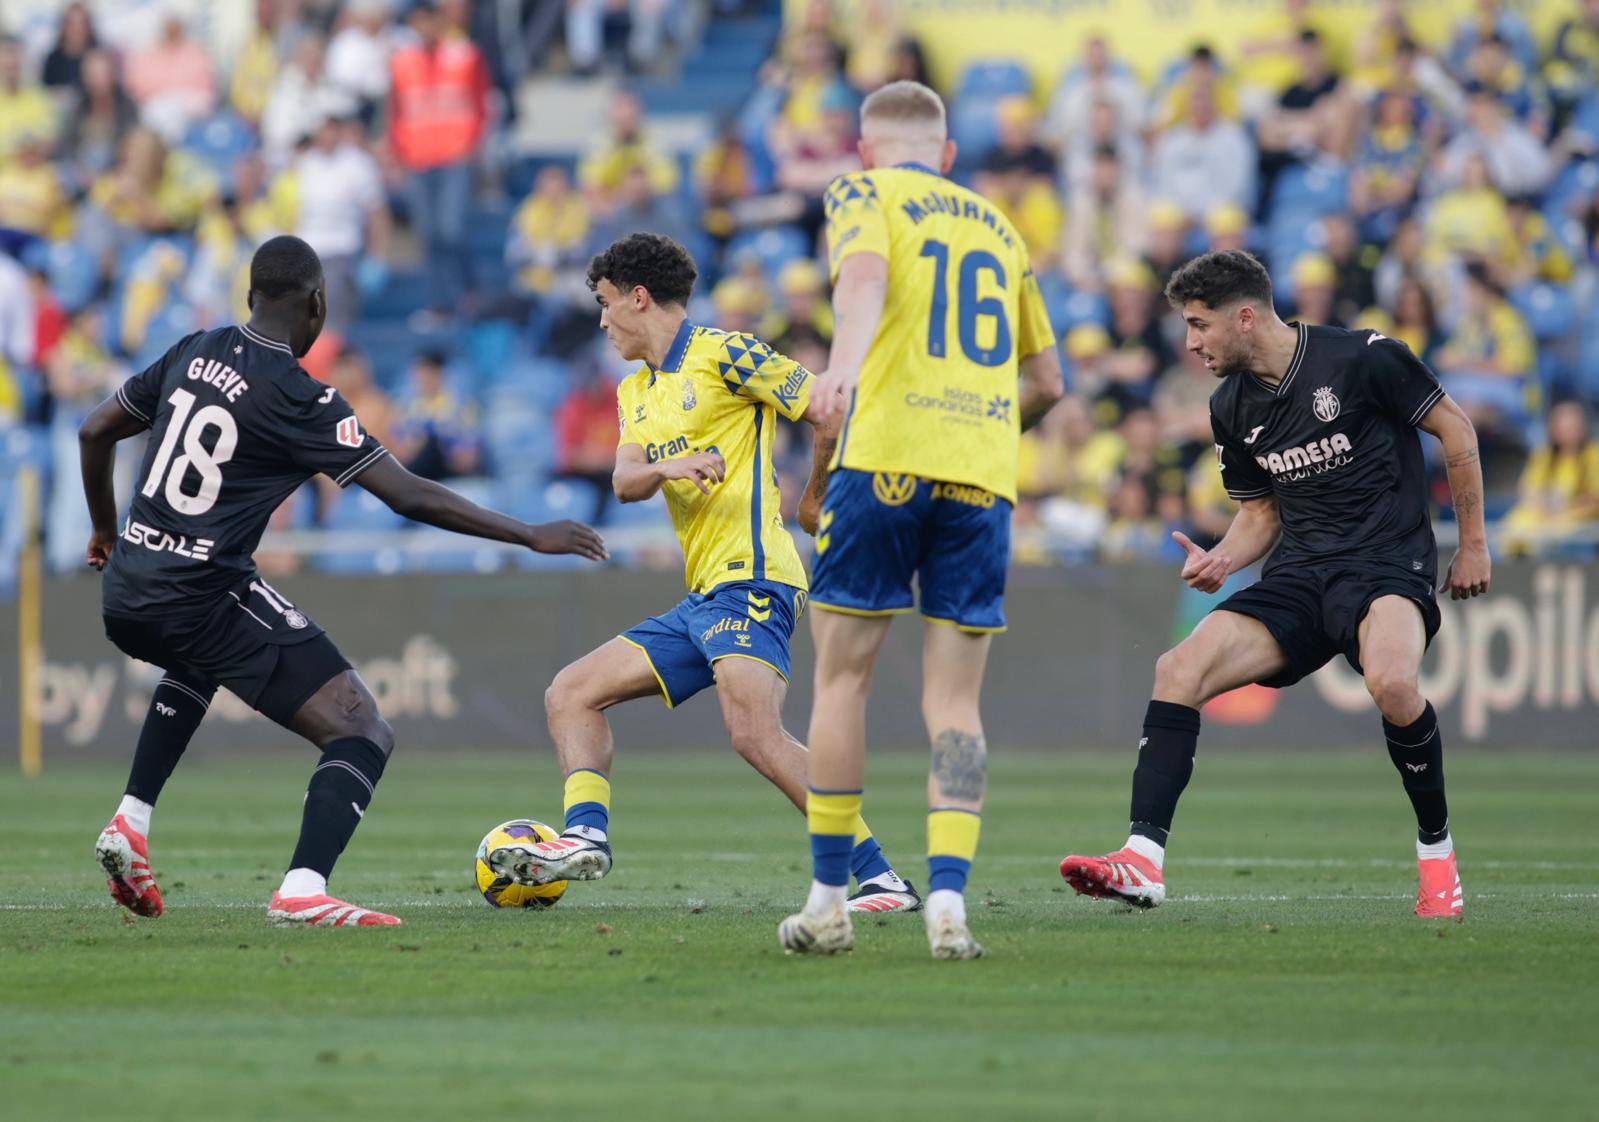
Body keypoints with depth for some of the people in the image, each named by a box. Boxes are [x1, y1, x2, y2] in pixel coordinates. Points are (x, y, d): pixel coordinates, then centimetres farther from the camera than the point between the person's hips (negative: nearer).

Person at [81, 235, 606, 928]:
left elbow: (94, 433, 19)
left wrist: (105, 531, 36)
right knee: (364, 735, -6)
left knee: (199, 661, 42)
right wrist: (532, 537, -9)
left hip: (124, 601, 8)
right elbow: (408, 496, -14)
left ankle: (130, 823, 27)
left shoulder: (193, 352, 9)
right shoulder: (297, 398, -12)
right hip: (205, 602, -8)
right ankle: (304, 891, -25)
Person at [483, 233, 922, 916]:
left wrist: (814, 499, 4)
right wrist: (667, 467, -16)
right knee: (571, 693, 7)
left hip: (748, 580, -10)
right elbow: (625, 482, 5)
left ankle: (879, 879, -25)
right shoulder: (635, 392, 21)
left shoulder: (723, 354, -4)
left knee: (756, 736, -26)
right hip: (701, 598, 10)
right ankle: (586, 835, -9)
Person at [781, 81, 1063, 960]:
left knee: (843, 677, 5)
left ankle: (828, 898, 5)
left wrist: (844, 362, -32)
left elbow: (864, 275, -15)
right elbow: (1046, 380, 26)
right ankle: (948, 896, -11)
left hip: (886, 459, -4)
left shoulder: (864, 193, 9)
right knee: (954, 698, 4)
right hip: (984, 475, 4)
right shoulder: (996, 226, 24)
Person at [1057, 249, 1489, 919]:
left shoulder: (1364, 360, -10)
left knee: (1390, 681, -36)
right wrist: (1221, 561, -2)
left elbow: (1454, 428, 0)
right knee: (1178, 670, -15)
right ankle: (1143, 859, -18)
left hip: (1387, 563, -6)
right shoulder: (1232, 409, 9)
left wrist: (1473, 545, 3)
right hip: (1298, 576, 6)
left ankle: (1436, 851, -12)